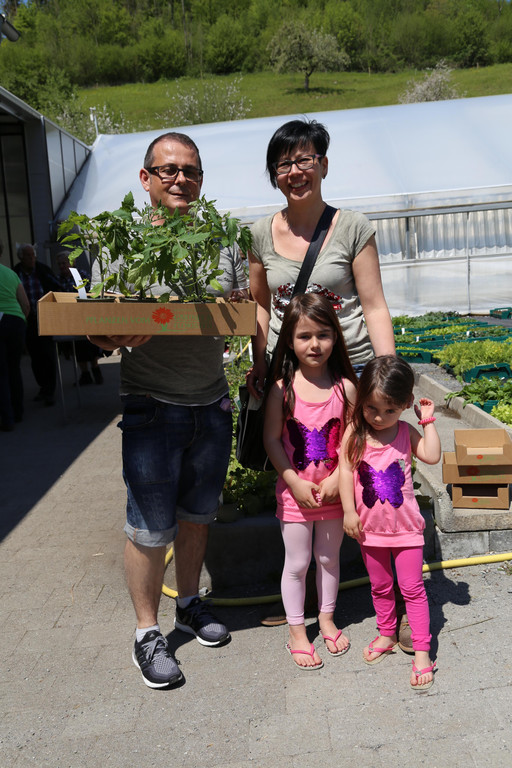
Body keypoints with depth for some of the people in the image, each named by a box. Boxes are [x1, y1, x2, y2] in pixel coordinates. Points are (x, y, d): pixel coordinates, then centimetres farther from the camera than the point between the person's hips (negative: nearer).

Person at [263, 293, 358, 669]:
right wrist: (294, 481, -13)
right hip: (295, 490, -1)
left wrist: (338, 479, -12)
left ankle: (327, 619, 40)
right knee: (297, 563, 10)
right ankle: (297, 633, 28)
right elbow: (271, 439, -7)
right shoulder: (282, 389, -11)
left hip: (333, 491, 2)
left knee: (329, 557, 18)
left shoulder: (345, 387, -7)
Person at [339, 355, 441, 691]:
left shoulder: (406, 432, -7)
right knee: (380, 586, 18)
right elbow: (346, 470, -11)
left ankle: (422, 651, 15)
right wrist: (349, 511, -15)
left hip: (405, 525, -1)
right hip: (370, 525, 1)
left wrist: (428, 419, -15)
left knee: (412, 587, 5)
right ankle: (387, 635, 38)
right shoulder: (355, 433, -10)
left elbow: (432, 456, -17)